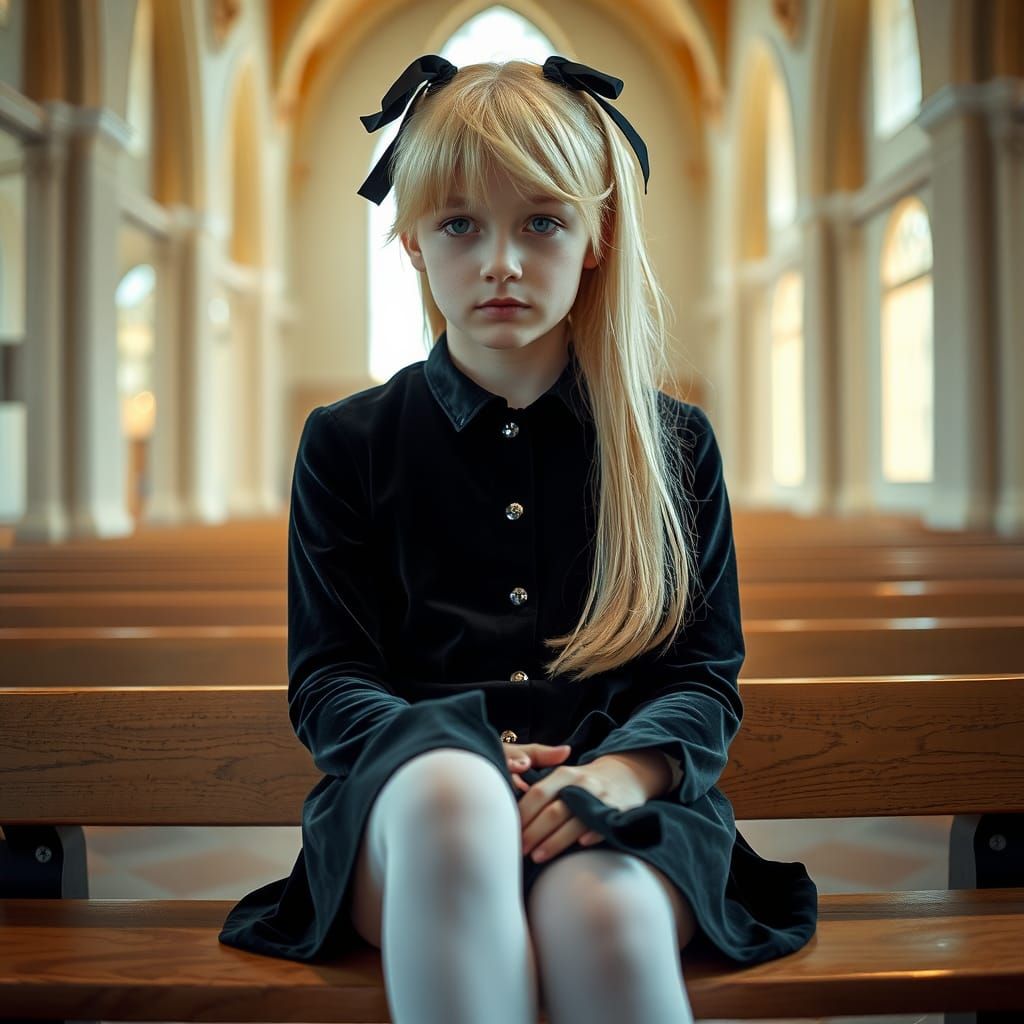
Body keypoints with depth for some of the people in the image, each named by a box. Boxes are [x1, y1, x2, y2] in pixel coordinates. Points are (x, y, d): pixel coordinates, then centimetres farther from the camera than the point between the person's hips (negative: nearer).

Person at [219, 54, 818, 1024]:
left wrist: (623, 766, -15)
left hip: (619, 796, 0)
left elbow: (707, 673, 9)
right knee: (450, 792, -38)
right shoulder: (347, 443, 13)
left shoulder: (675, 444, 14)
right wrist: (460, 752, -14)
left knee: (603, 914, -37)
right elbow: (326, 679, 8)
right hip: (402, 800, 1)